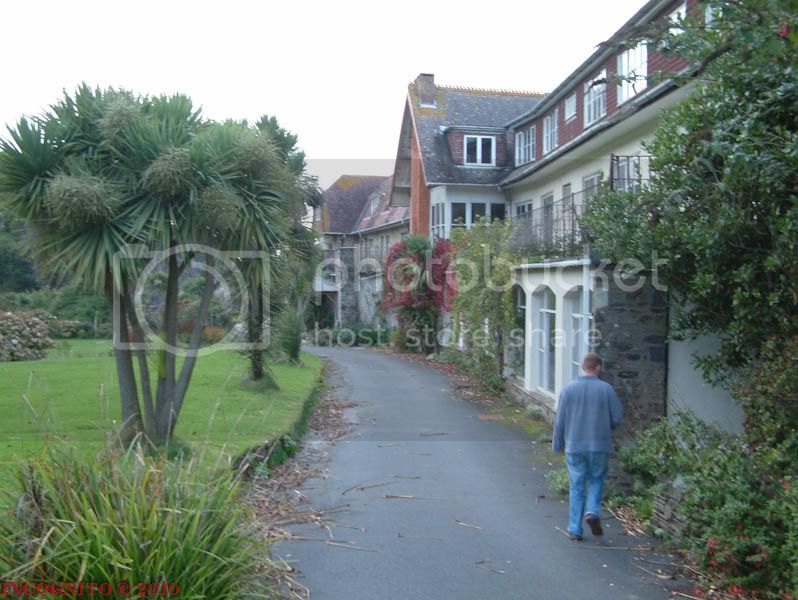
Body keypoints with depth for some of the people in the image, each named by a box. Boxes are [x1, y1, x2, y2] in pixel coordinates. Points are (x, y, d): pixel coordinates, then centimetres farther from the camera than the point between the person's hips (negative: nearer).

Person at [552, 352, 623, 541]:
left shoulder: (568, 389, -3)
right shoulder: (606, 389, -6)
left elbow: (560, 421, 0)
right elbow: (617, 417, -4)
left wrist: (558, 444, 11)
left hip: (574, 446, 1)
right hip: (600, 446, -1)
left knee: (576, 487, 9)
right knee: (596, 480, 19)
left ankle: (575, 529, 12)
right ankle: (593, 511, -4)